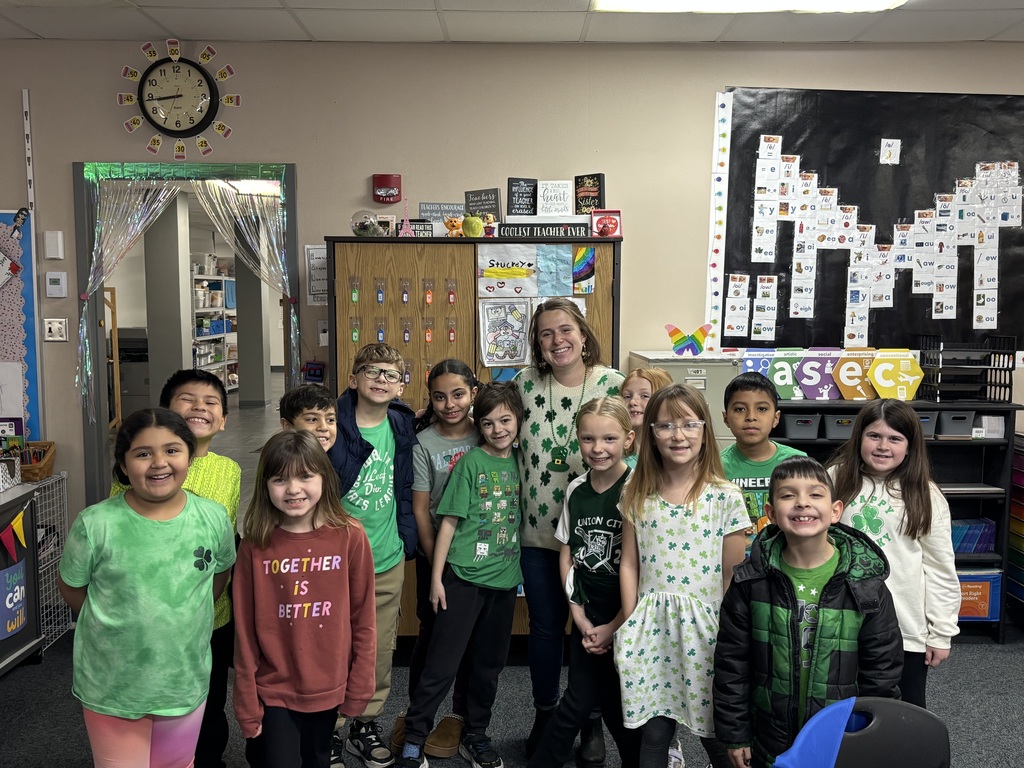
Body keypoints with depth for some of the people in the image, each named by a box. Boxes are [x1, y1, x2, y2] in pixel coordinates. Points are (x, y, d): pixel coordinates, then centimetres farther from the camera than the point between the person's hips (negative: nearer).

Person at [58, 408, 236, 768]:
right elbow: (70, 587, -2)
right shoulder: (96, 524, -17)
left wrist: (184, 620, 2)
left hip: (187, 681, 3)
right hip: (111, 688, -2)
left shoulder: (214, 518, -9)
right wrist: (117, 625, -2)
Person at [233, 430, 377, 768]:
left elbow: (363, 619, -5)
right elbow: (245, 632, -5)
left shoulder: (350, 537, -11)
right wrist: (247, 703, -3)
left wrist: (359, 687, -2)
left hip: (328, 689, 1)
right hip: (273, 691, -1)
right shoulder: (254, 545, -10)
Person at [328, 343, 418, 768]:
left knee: (380, 650, 15)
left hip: (389, 561, 4)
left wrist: (407, 541, 10)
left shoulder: (400, 426, 1)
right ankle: (330, 731, 26)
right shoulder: (332, 428, -13)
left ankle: (366, 725, 33)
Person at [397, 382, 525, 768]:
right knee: (442, 664, 0)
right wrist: (436, 578, -8)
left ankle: (475, 736, 32)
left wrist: (518, 567, 9)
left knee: (488, 665, 16)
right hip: (463, 577, -4)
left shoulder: (520, 462, 3)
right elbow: (450, 521, -8)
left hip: (504, 580, 5)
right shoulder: (471, 462, -8)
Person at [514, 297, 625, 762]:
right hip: (538, 532, 2)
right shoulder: (526, 383, -1)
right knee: (544, 628, 16)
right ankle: (544, 714, 37)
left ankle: (592, 723, 31)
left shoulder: (614, 385, -8)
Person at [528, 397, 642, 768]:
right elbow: (567, 555, 8)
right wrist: (580, 616, -1)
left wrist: (615, 626, -10)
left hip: (627, 620, -3)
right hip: (586, 617, 3)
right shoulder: (576, 490, 1)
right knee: (578, 702, 8)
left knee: (621, 703, 8)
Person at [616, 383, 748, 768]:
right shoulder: (637, 493, 2)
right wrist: (630, 627, 3)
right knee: (653, 733, 9)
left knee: (715, 733, 9)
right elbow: (629, 564, 6)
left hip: (705, 626, -2)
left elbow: (734, 576, -3)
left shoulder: (726, 497, -7)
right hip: (651, 626, 2)